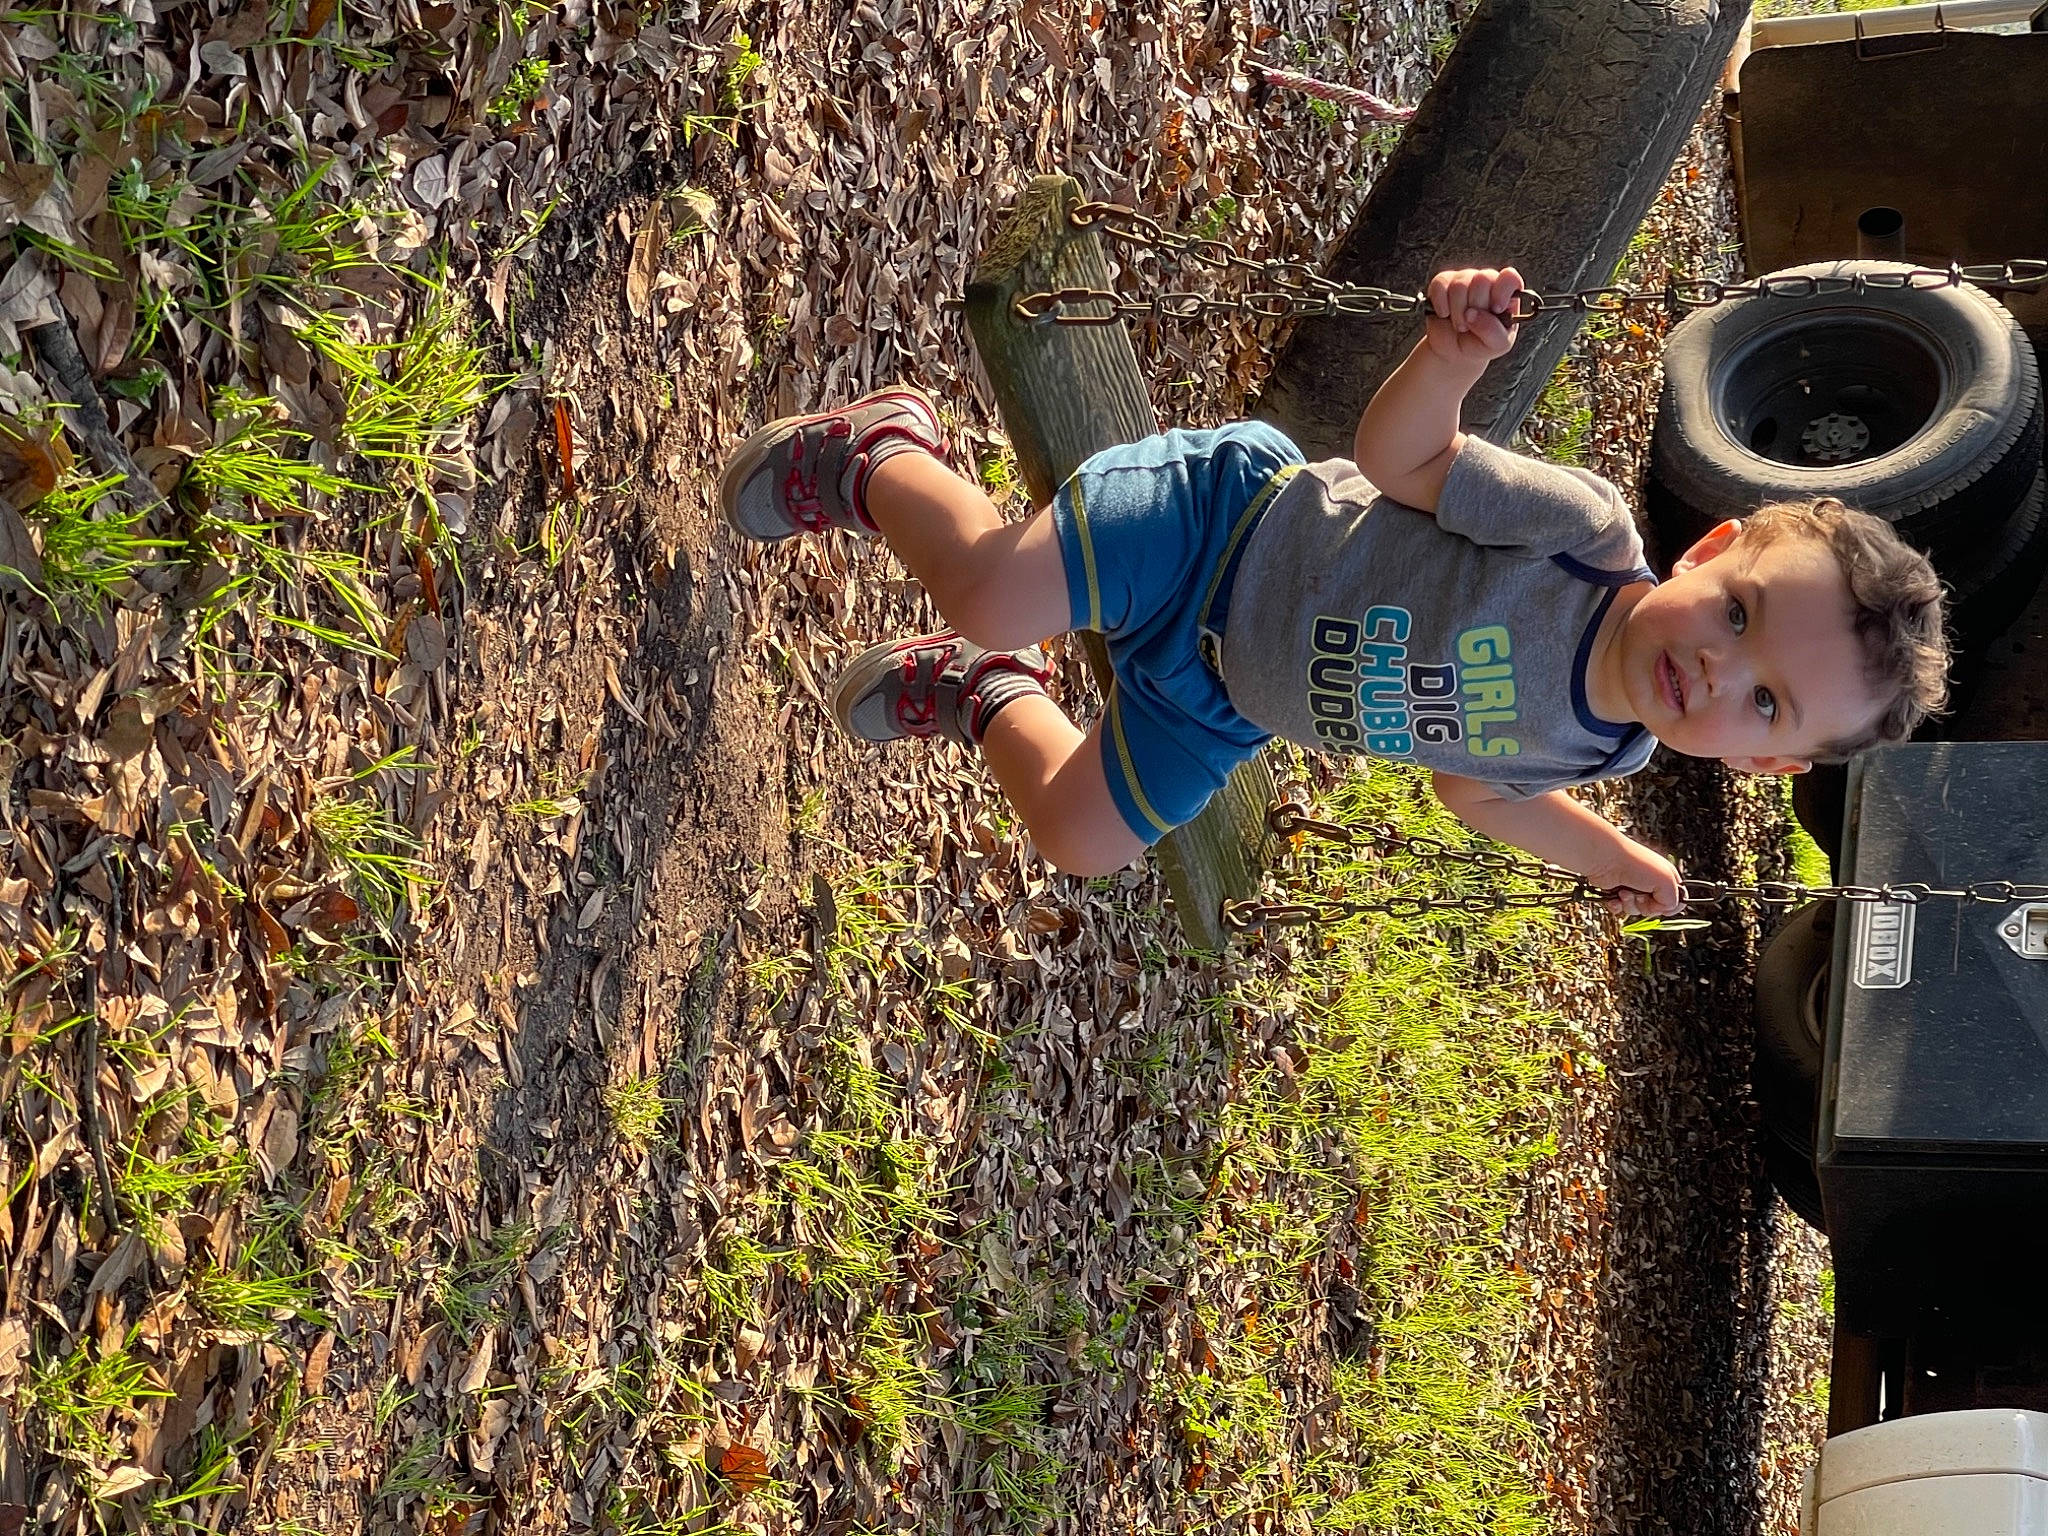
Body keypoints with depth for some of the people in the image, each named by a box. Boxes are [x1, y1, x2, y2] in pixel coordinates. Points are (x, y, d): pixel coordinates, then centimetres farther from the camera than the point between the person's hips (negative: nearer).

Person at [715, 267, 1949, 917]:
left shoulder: (1598, 752, -13)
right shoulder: (1578, 530, -32)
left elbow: (1474, 782, 8)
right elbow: (1398, 457, -19)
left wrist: (1609, 855, 2)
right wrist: (1451, 358, -40)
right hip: (1227, 522, -5)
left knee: (1088, 841, 3)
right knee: (990, 591, -25)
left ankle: (990, 698, 35)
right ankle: (883, 455, 9)